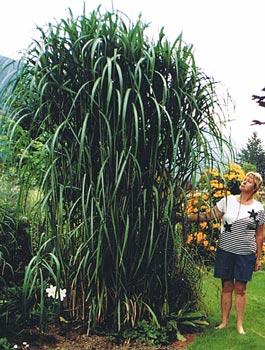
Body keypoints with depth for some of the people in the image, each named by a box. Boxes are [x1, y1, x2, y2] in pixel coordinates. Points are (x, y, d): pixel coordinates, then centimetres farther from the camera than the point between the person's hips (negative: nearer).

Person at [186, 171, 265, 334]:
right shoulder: (228, 200, 1)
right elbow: (209, 215, 1)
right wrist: (187, 217, -8)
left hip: (246, 254, -1)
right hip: (225, 251, 1)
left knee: (240, 289, 6)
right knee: (227, 286, 9)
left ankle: (240, 324, 18)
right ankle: (224, 321, 21)